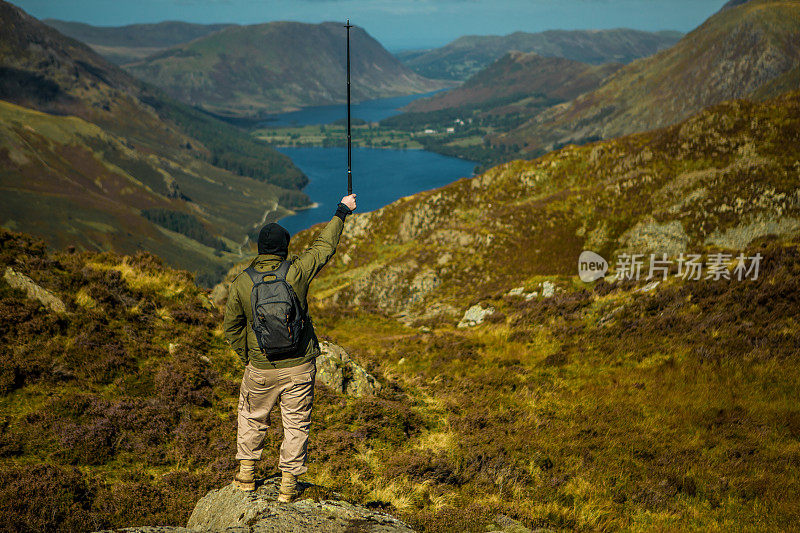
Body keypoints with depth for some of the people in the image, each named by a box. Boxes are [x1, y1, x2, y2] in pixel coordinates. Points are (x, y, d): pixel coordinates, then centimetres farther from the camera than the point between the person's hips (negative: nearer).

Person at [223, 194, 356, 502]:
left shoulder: (241, 283, -8)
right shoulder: (296, 273, -13)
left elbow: (231, 326, 3)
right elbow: (324, 246, 1)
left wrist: (246, 357, 18)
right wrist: (342, 212, 15)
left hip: (261, 368, 1)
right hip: (299, 366, -1)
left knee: (252, 417, 22)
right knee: (296, 424, 10)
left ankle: (246, 474, 29)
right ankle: (288, 484, 15)